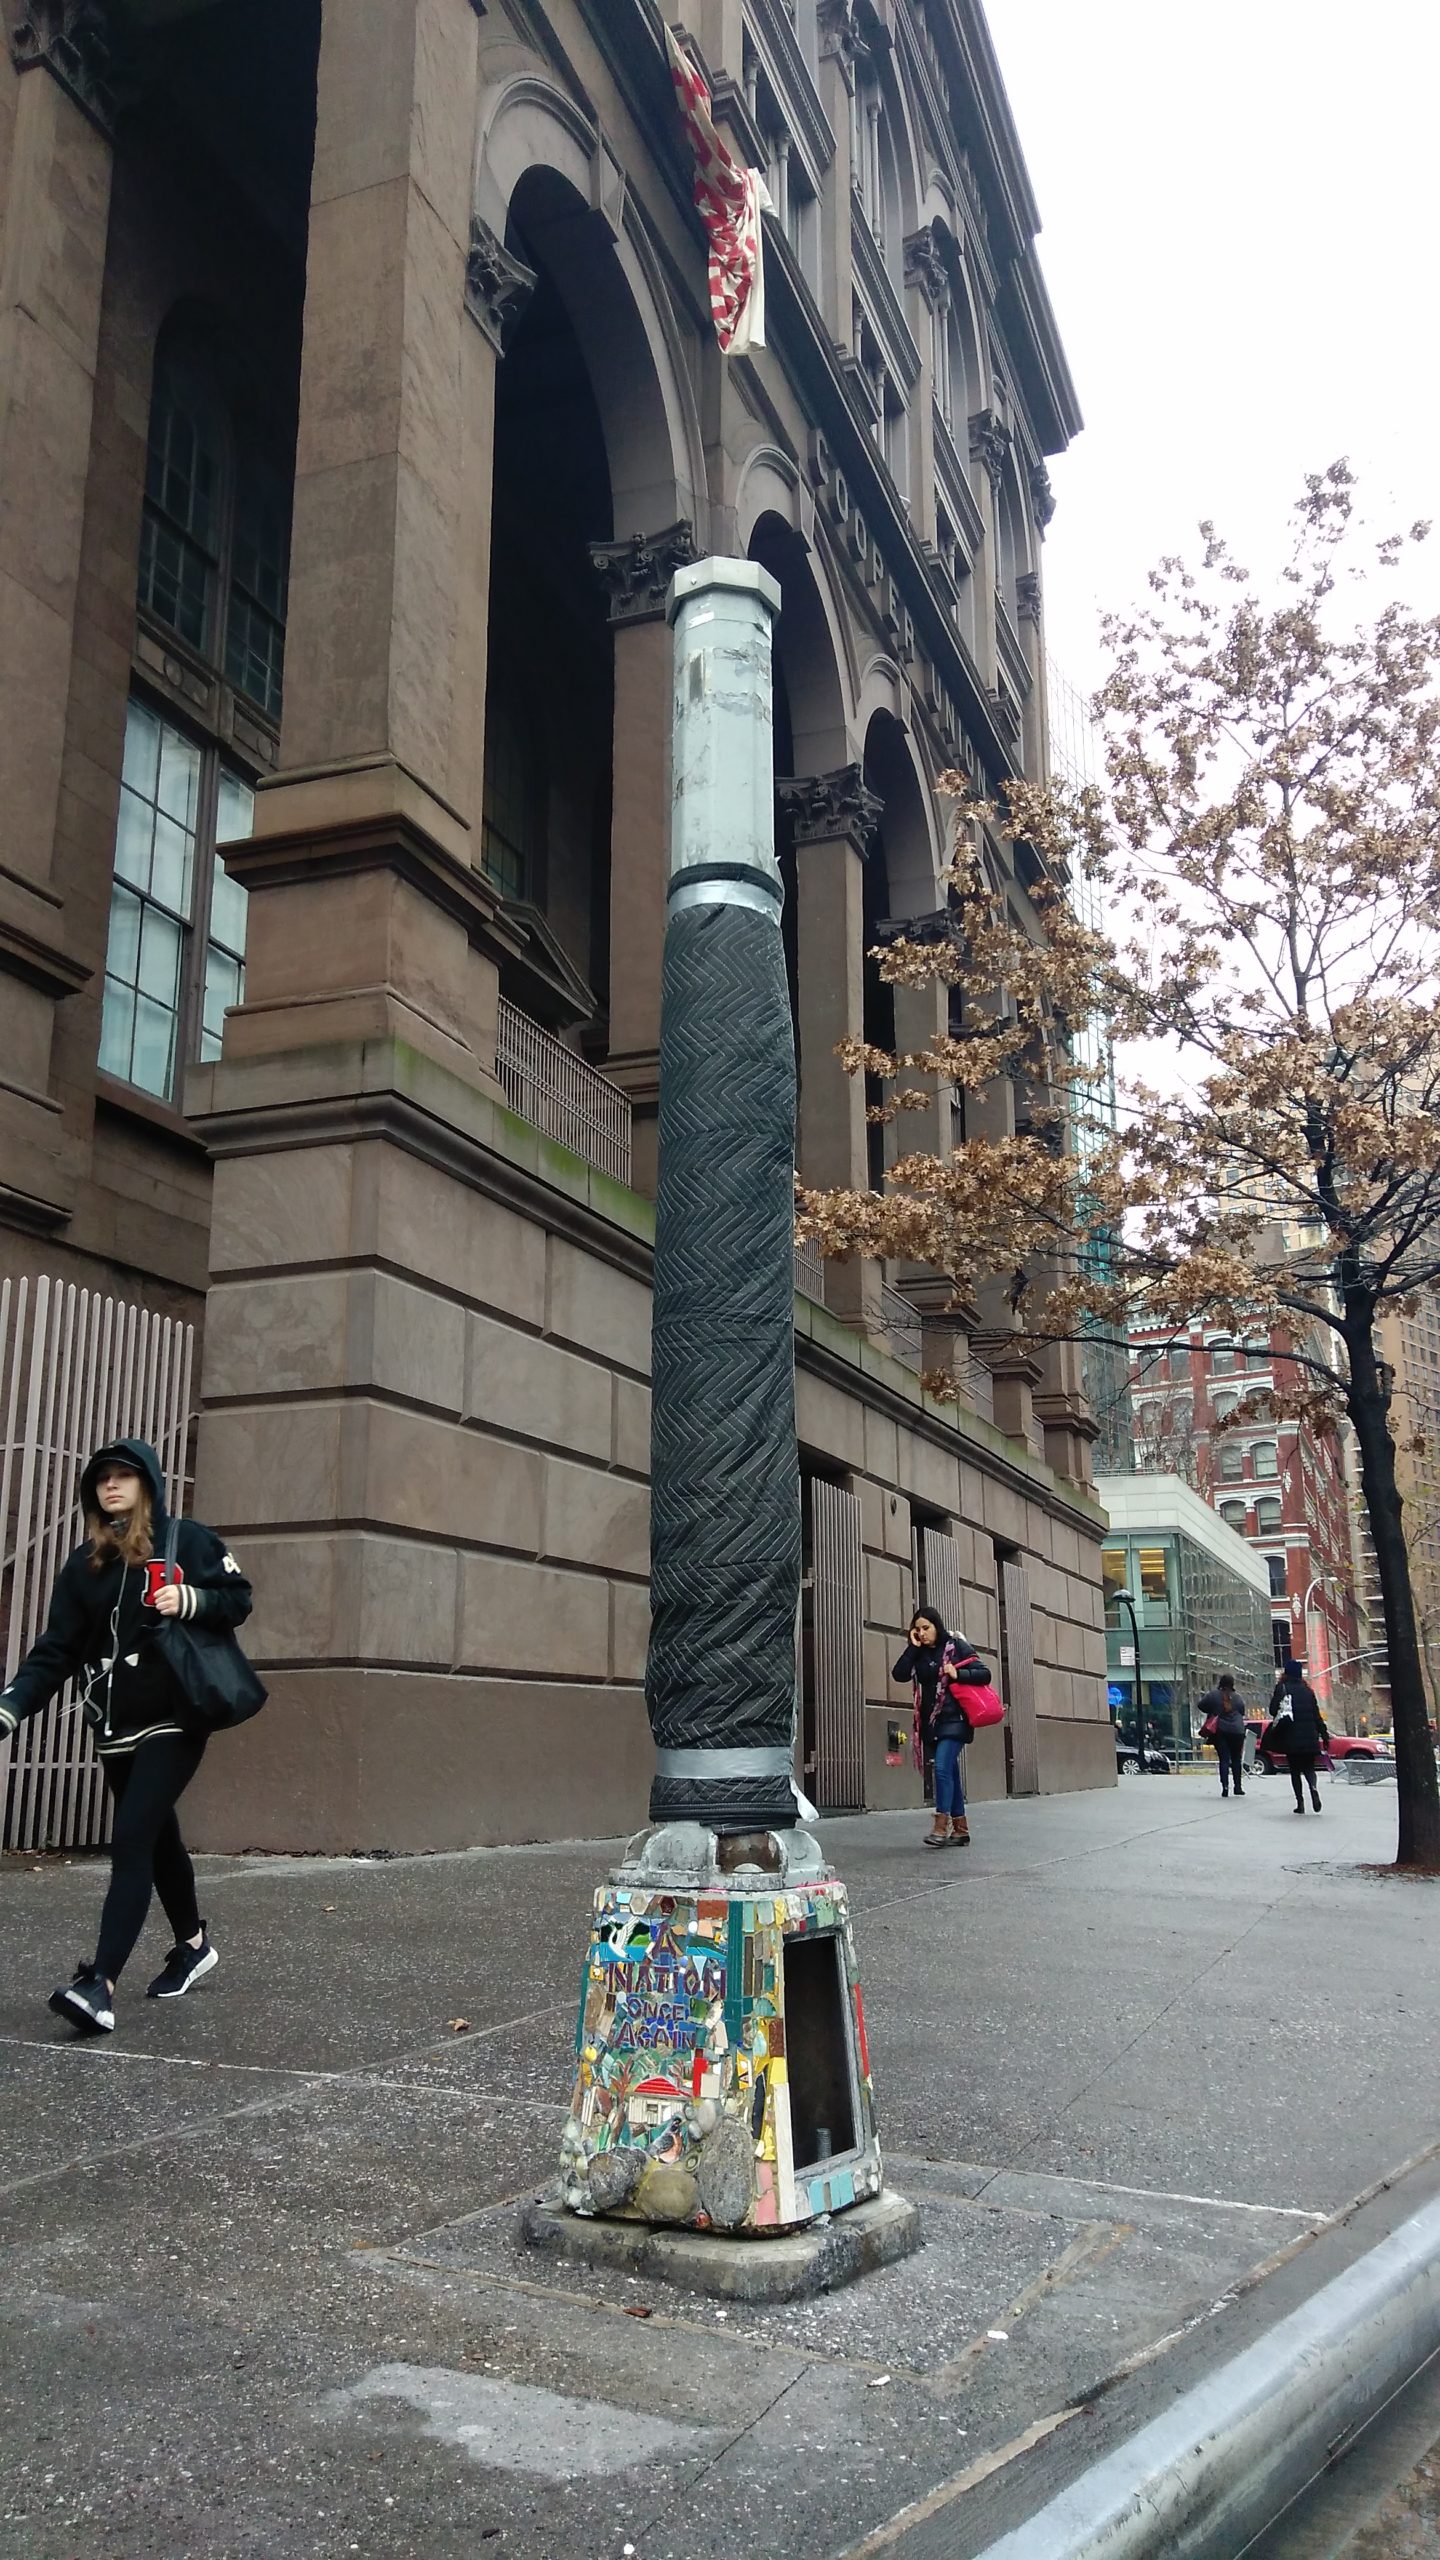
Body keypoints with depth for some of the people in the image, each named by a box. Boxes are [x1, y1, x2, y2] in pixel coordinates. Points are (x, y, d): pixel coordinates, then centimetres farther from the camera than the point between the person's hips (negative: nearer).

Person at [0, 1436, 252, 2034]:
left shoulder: (187, 1540, -5)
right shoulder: (83, 1563, 7)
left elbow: (238, 1599, 0)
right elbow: (57, 1651, 3)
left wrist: (190, 1599, -20)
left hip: (173, 1721, -5)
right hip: (115, 1728, 5)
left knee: (132, 1841, -15)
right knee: (157, 1838, 18)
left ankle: (101, 1984, -20)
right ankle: (193, 1944, 38)